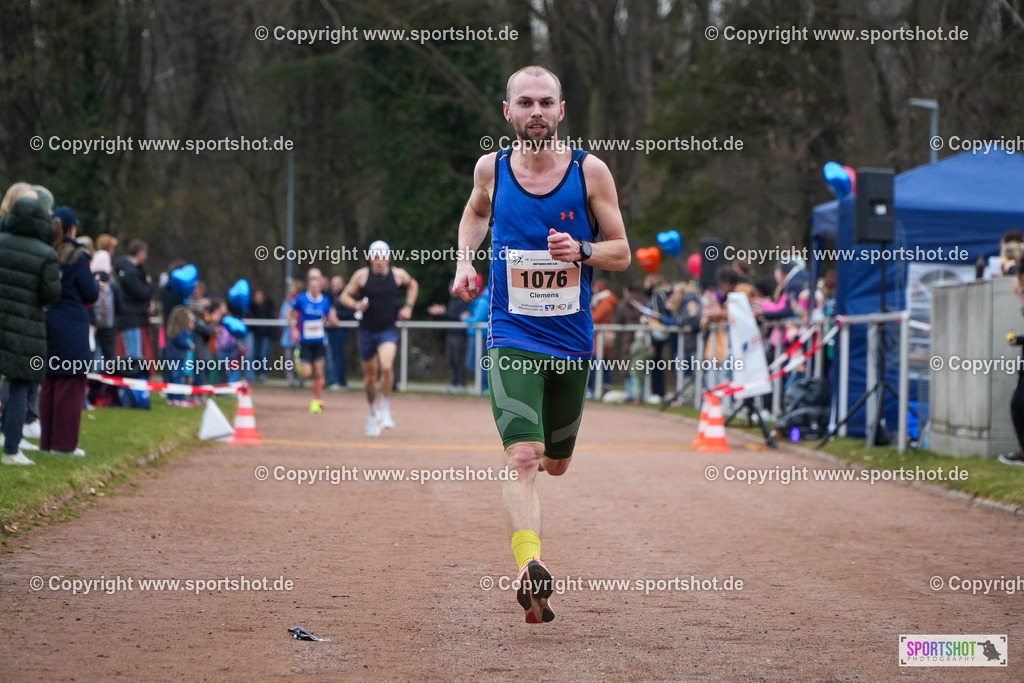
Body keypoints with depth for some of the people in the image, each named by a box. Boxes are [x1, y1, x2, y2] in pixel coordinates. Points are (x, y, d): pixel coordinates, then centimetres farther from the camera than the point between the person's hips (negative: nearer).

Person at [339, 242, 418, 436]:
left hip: (388, 330, -1)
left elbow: (413, 285, 22)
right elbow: (344, 296, 2)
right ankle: (373, 412, 32)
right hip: (367, 331, 1)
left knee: (386, 367, -25)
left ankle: (386, 408, -8)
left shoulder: (398, 274, 0)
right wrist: (356, 305, -18)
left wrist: (408, 306, 10)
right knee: (370, 375, 10)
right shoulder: (362, 275, -4)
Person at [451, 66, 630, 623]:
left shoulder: (590, 172, -3)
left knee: (556, 463, 17)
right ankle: (530, 569, -35)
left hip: (572, 341, 2)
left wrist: (581, 252, -18)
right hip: (512, 337, -2)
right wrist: (464, 262, 6)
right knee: (523, 459, -21)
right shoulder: (491, 168, 0)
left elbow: (622, 252, 2)